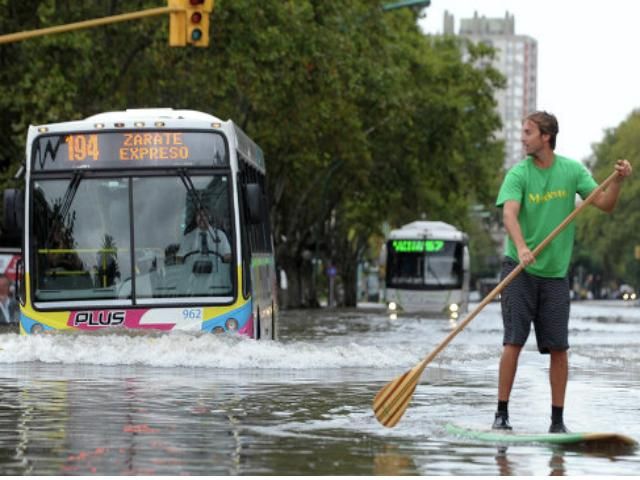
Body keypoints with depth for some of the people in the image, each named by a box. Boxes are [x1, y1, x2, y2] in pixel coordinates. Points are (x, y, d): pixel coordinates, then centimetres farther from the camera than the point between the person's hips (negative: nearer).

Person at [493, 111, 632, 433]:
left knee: (558, 348, 1)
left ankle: (558, 418, 9)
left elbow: (605, 205, 1)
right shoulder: (518, 174, -5)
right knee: (513, 342, -7)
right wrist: (521, 248, -37)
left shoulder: (572, 170, 3)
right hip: (519, 270, -2)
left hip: (555, 272, 2)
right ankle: (502, 413, -1)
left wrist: (618, 181, -18)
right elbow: (509, 214, -20)